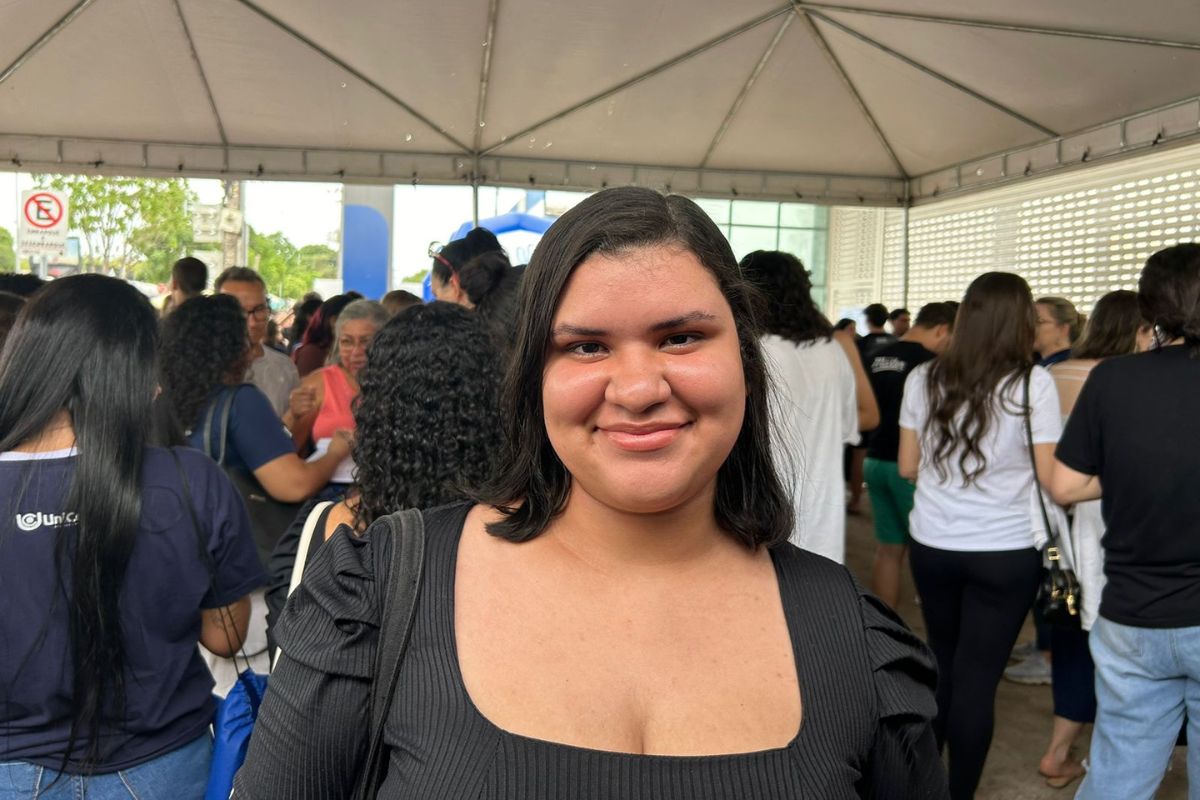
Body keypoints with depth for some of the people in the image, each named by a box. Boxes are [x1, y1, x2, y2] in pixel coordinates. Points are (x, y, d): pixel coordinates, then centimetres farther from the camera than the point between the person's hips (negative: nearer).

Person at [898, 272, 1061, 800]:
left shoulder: (924, 378, -1)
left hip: (932, 545, 4)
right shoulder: (1033, 382, -11)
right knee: (978, 677, 7)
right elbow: (1049, 478, -9)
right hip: (1005, 553, -3)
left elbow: (907, 467, 5)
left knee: (942, 664, 21)